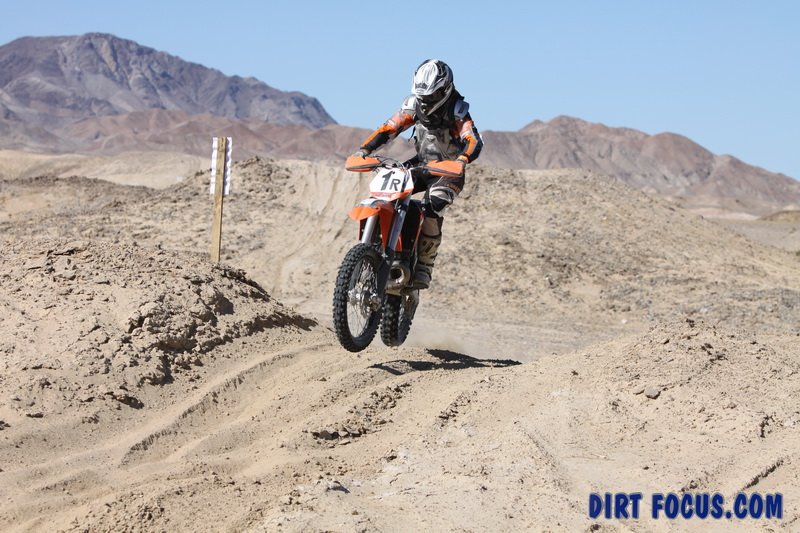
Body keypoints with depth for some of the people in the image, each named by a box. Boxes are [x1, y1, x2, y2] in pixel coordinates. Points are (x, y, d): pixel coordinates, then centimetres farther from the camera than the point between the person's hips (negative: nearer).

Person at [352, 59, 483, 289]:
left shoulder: (457, 110, -18)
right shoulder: (414, 105, -3)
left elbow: (474, 141, -33)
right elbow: (388, 129, -5)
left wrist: (462, 160, -54)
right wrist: (364, 149, -20)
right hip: (422, 165, 5)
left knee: (433, 208, -31)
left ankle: (424, 267, -25)